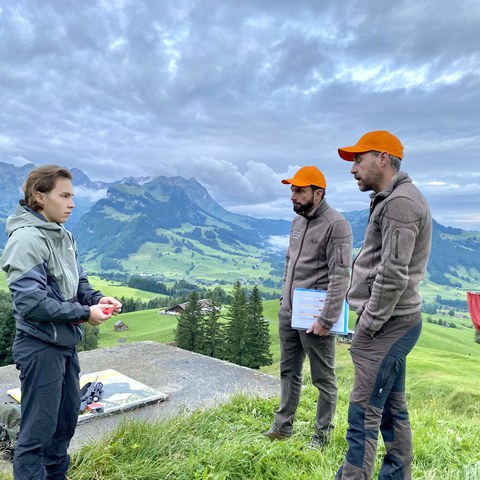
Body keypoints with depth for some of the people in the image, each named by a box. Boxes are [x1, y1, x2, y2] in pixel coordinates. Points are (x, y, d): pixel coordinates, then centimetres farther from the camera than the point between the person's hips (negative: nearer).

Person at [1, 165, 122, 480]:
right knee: (39, 429, 4)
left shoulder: (63, 236, 6)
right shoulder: (26, 239, -20)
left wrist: (96, 298, -7)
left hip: (65, 344, 9)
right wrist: (85, 314, -20)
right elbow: (31, 303, -25)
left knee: (67, 417, 21)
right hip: (40, 347, -9)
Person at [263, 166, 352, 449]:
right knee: (289, 372, 19)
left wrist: (327, 320, -21)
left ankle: (323, 434, 26)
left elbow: (340, 276, -19)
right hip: (288, 313, 8)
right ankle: (283, 426, 34)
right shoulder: (297, 221, 10)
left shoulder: (336, 225, -15)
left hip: (315, 317, -8)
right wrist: (284, 298, 17)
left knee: (324, 378, 9)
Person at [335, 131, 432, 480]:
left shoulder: (399, 202, -16)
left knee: (364, 417, -4)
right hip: (393, 324, 10)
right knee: (393, 411, 17)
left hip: (387, 326, -10)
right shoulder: (394, 200, 16)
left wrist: (366, 326, -15)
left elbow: (393, 276, -22)